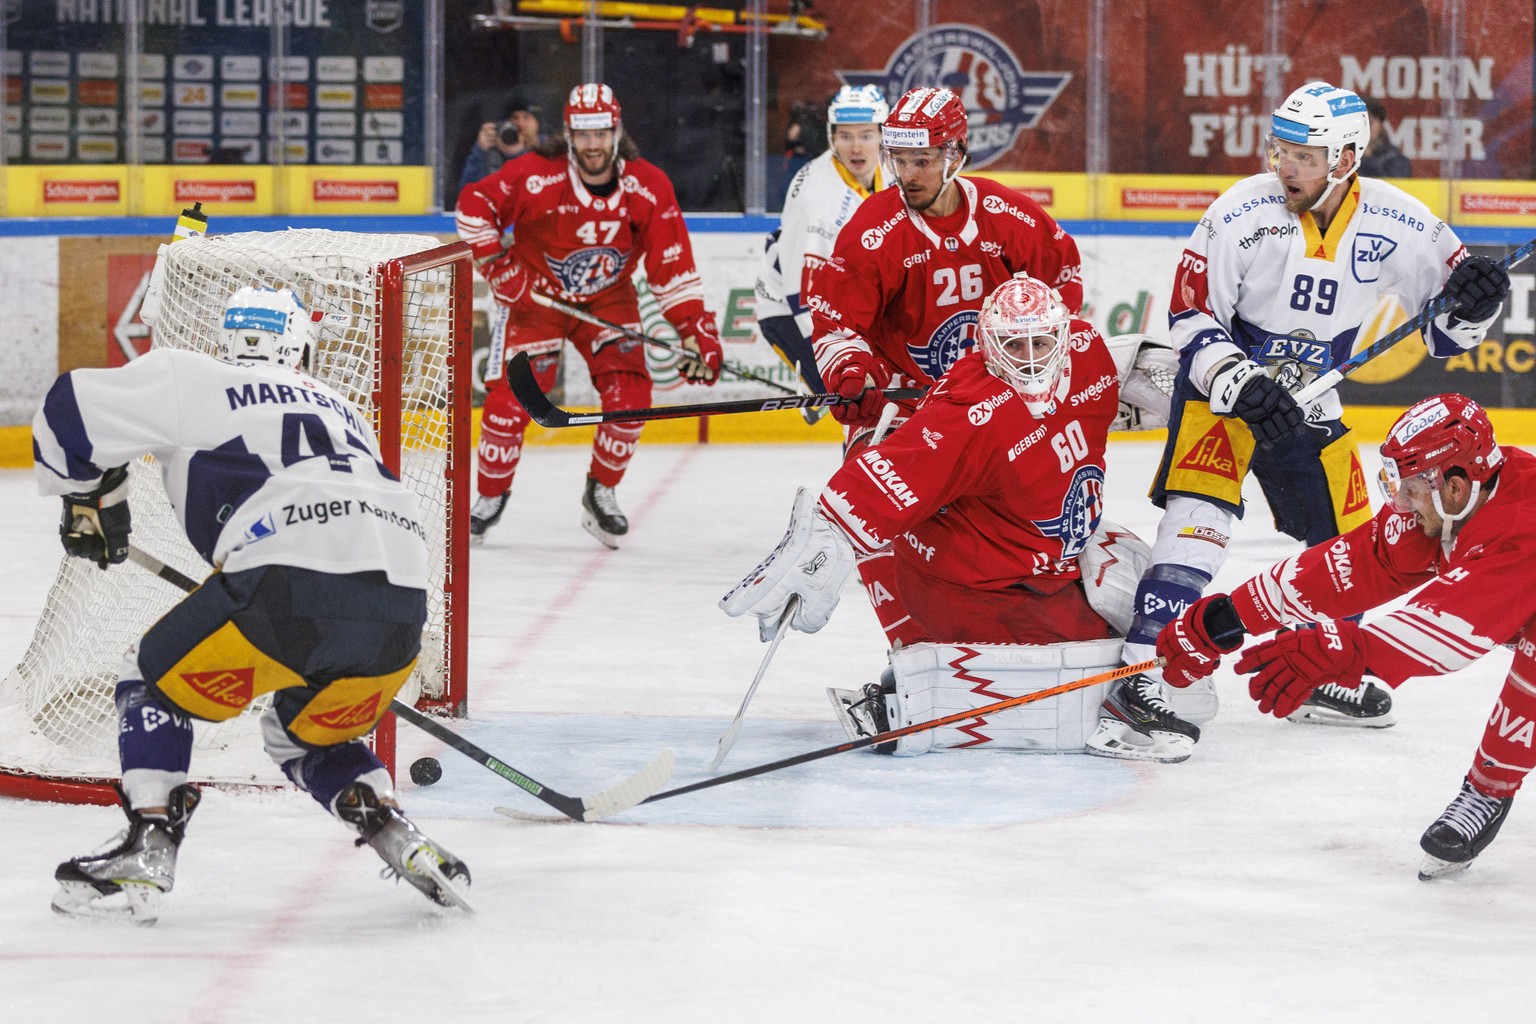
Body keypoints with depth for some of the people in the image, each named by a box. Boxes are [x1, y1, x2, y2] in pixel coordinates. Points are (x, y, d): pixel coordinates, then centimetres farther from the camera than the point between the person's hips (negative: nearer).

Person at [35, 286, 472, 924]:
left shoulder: (192, 380, 17)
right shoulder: (340, 411, 35)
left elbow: (71, 413, 18)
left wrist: (88, 498, 35)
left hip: (294, 577, -6)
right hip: (400, 612, 6)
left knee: (156, 677, 19)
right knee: (305, 734, 32)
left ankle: (145, 858, 9)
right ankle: (401, 842, 11)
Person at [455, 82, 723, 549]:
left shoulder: (649, 188, -16)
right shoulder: (534, 176, -24)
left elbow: (672, 267, -12)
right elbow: (474, 205, -13)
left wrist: (697, 330, -17)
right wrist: (498, 266, -17)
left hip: (607, 300, 2)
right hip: (534, 296, -2)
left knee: (629, 394, -13)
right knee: (510, 399, -10)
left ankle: (601, 493, 10)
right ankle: (491, 497, 13)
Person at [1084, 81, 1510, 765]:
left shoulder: (1394, 224, -12)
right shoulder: (1243, 212, -21)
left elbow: (1447, 329, -2)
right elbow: (1191, 316, -17)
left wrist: (1474, 302, -26)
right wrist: (1242, 385, -30)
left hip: (1308, 401, 5)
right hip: (1220, 381, -4)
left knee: (1347, 540, 9)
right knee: (1202, 514, -24)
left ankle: (1319, 679, 32)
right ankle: (1144, 676, -29)